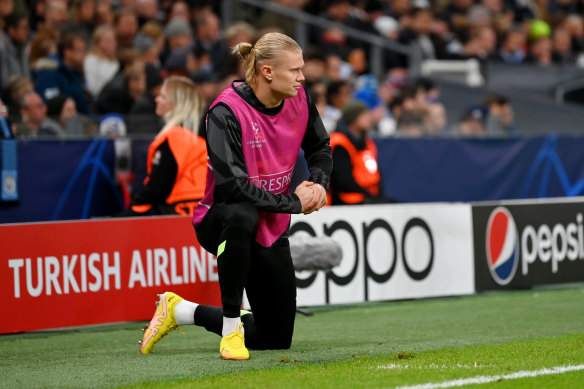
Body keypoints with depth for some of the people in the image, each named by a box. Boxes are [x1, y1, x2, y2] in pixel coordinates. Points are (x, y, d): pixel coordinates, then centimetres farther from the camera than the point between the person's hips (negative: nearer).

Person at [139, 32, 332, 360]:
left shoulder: (298, 100, -5)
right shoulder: (227, 112, -24)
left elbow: (320, 148, 13)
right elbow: (232, 185, -31)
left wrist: (318, 183, -8)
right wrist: (294, 203, -24)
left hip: (271, 228, 6)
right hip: (220, 219, -6)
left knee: (277, 339, 6)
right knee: (241, 216, -46)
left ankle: (182, 312, 25)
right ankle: (231, 325, -30)